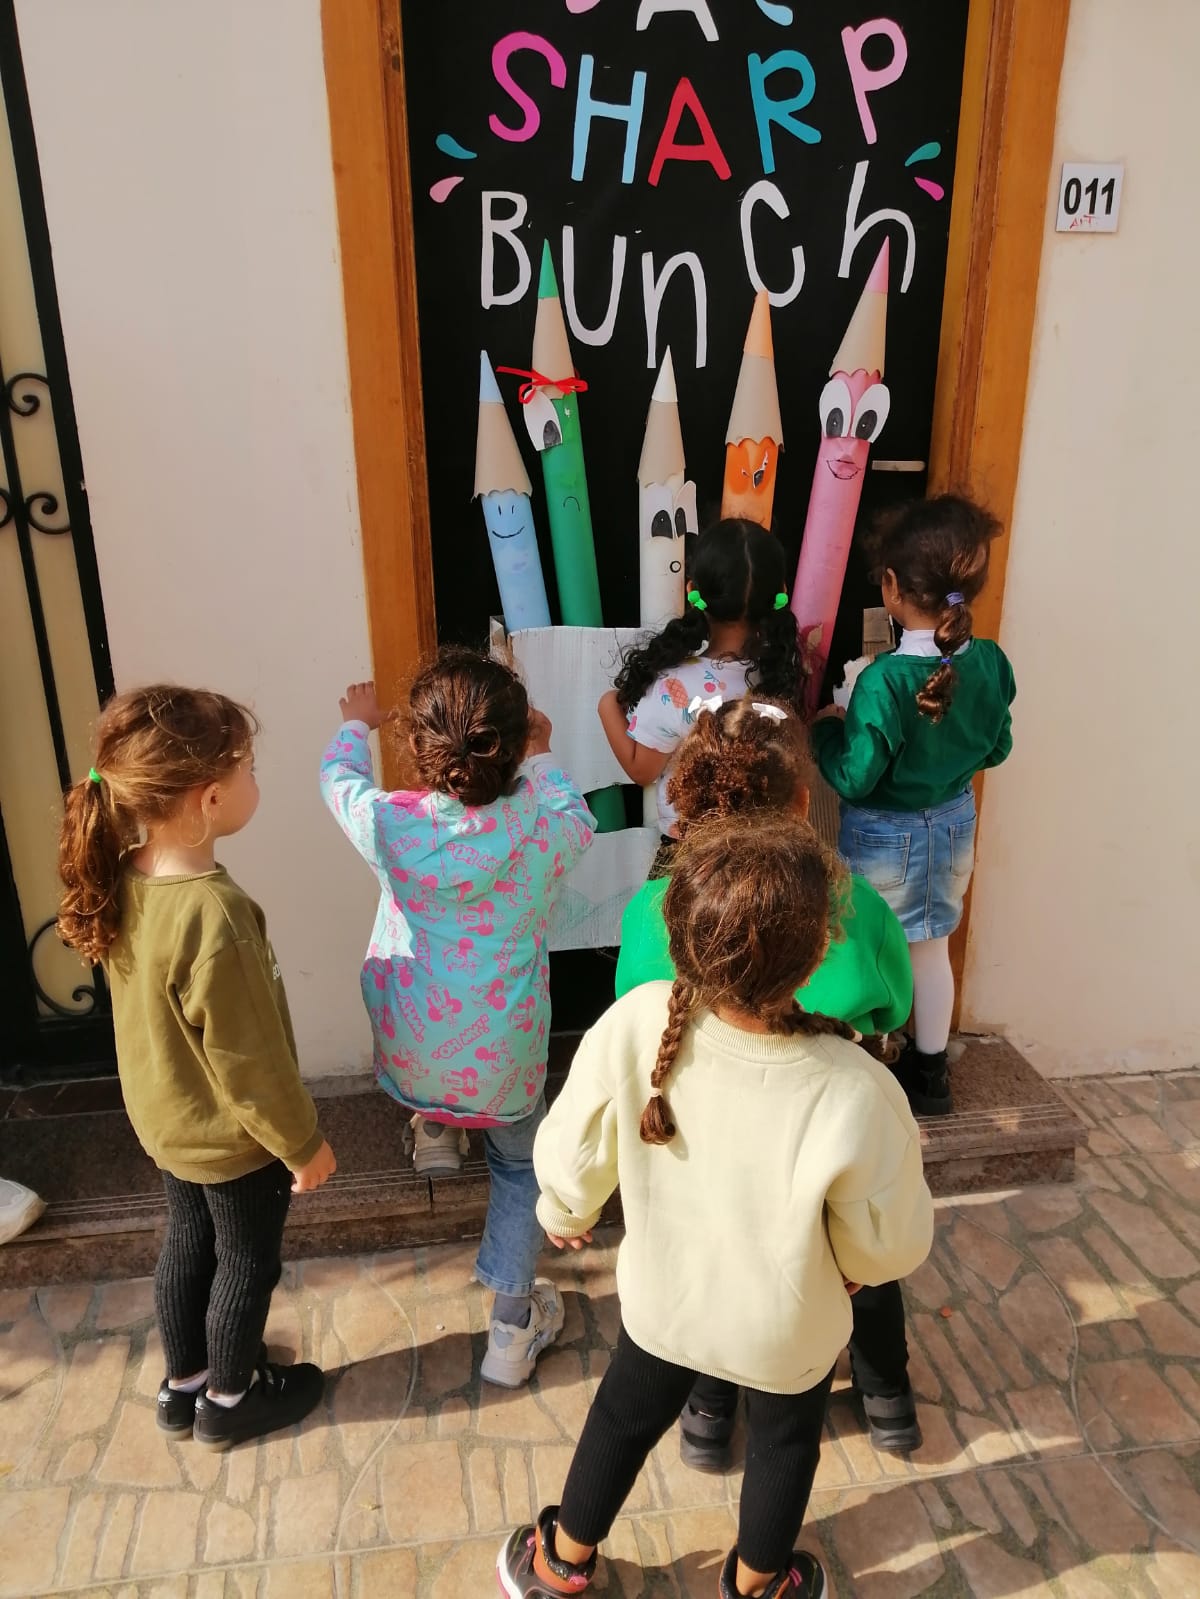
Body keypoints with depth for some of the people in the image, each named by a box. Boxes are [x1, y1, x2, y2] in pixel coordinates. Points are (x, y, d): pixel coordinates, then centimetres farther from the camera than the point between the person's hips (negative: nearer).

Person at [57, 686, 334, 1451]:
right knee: (248, 1264, 18)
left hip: (165, 1116, 7)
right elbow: (248, 1060, -26)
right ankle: (229, 1401, 42)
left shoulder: (125, 875, -12)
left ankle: (185, 1382, 50)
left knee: (189, 1242, 27)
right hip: (231, 1132, -7)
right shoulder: (213, 914, -37)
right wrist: (303, 1141, -12)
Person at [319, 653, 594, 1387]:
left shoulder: (391, 826, -23)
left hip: (408, 1055, 1)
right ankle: (512, 1328, 34)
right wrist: (542, 755, 19)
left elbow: (340, 779, 2)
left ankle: (433, 1129, 44)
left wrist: (356, 725, 23)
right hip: (502, 1062, -1)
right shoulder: (545, 832, -24)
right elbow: (580, 820, 4)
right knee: (520, 1169, 24)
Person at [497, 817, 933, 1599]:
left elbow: (571, 1152, -16)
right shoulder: (855, 1093, -39)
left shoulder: (635, 1024, -34)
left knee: (626, 1415, 31)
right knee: (786, 1440, 32)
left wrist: (565, 1212, 7)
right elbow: (891, 1246, -20)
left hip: (664, 1298, 2)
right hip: (789, 1328, -1)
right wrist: (855, 1265, 4)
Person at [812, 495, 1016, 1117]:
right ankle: (929, 1073, 37)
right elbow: (996, 748, 2)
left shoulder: (886, 679, -29)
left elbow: (853, 778, -23)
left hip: (885, 837, -5)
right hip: (954, 825, 6)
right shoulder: (991, 663, -11)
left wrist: (828, 727, -6)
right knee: (932, 949, 22)